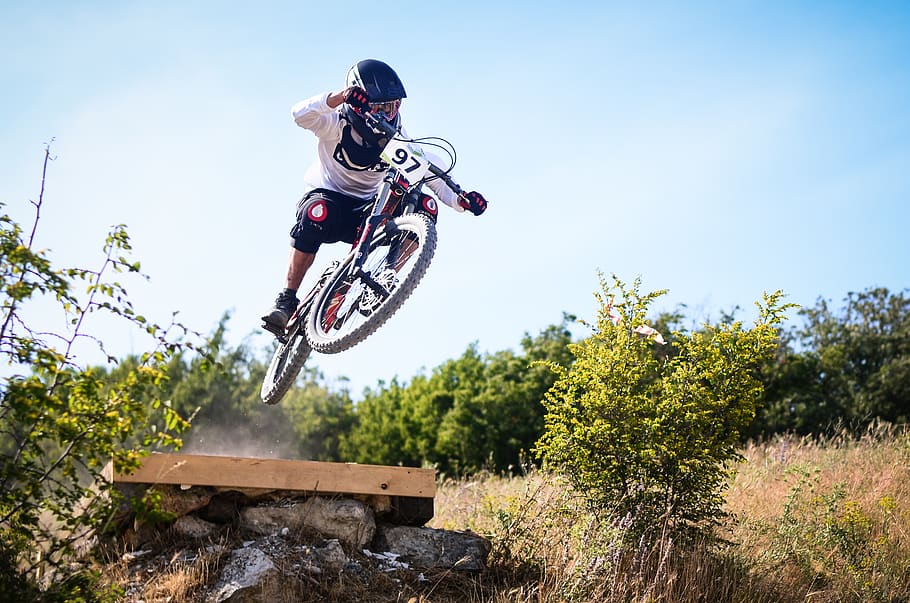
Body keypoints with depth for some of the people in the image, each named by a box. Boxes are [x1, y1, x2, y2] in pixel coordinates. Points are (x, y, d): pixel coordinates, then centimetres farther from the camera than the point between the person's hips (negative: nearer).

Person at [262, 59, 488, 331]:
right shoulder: (336, 125, -18)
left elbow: (431, 175, -12)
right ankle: (287, 299, -28)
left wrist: (460, 201, -32)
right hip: (326, 196, -3)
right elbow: (301, 114, -39)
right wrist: (340, 96, -58)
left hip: (364, 210, 3)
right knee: (318, 214, -40)